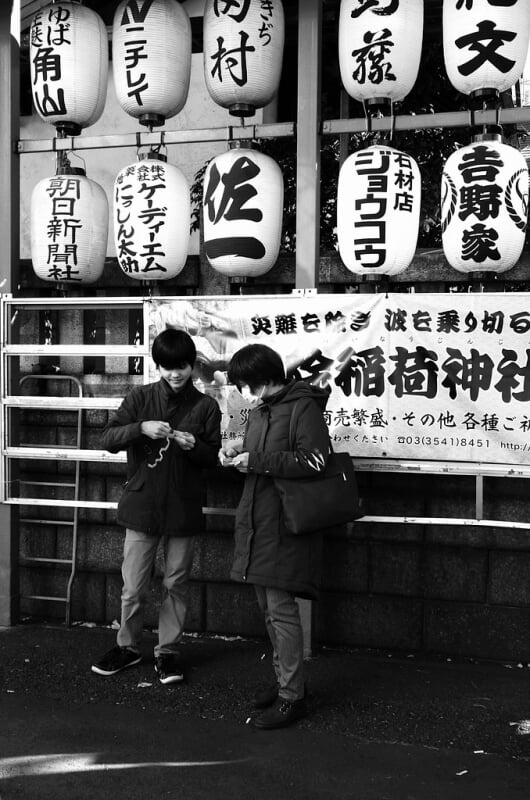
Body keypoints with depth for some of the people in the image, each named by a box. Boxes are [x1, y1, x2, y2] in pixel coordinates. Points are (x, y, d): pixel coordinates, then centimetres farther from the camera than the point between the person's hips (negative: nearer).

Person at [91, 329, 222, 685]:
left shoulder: (206, 406, 1)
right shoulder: (141, 398, 1)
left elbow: (212, 457, 2)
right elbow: (109, 439, -5)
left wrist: (194, 446, -19)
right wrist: (141, 428, -23)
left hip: (183, 508, 0)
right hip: (142, 504, 0)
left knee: (176, 584, 9)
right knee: (134, 586, 5)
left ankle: (168, 651, 22)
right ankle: (128, 646, 25)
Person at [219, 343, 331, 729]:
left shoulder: (304, 407, -12)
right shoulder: (259, 411, 15)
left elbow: (315, 461, -21)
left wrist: (258, 461, -21)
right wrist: (240, 452, 4)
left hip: (285, 524, -9)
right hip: (258, 521, 9)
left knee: (281, 608, -7)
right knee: (269, 607, 15)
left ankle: (292, 697, 2)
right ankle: (285, 679, 28)